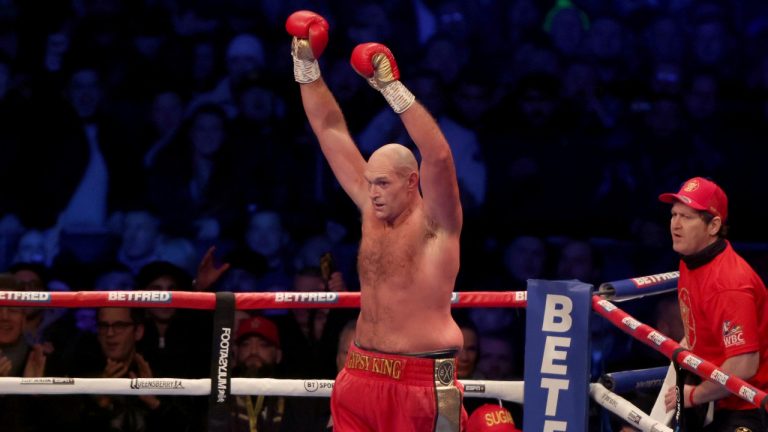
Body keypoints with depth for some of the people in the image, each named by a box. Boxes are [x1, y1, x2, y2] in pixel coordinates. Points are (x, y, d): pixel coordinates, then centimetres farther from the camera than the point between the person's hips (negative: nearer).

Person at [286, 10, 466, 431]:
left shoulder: (434, 221, -7)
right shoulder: (372, 209, 10)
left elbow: (438, 155, -25)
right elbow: (331, 131, 13)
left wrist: (394, 89, -29)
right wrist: (306, 66, 10)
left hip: (421, 380, -6)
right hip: (362, 375, 6)